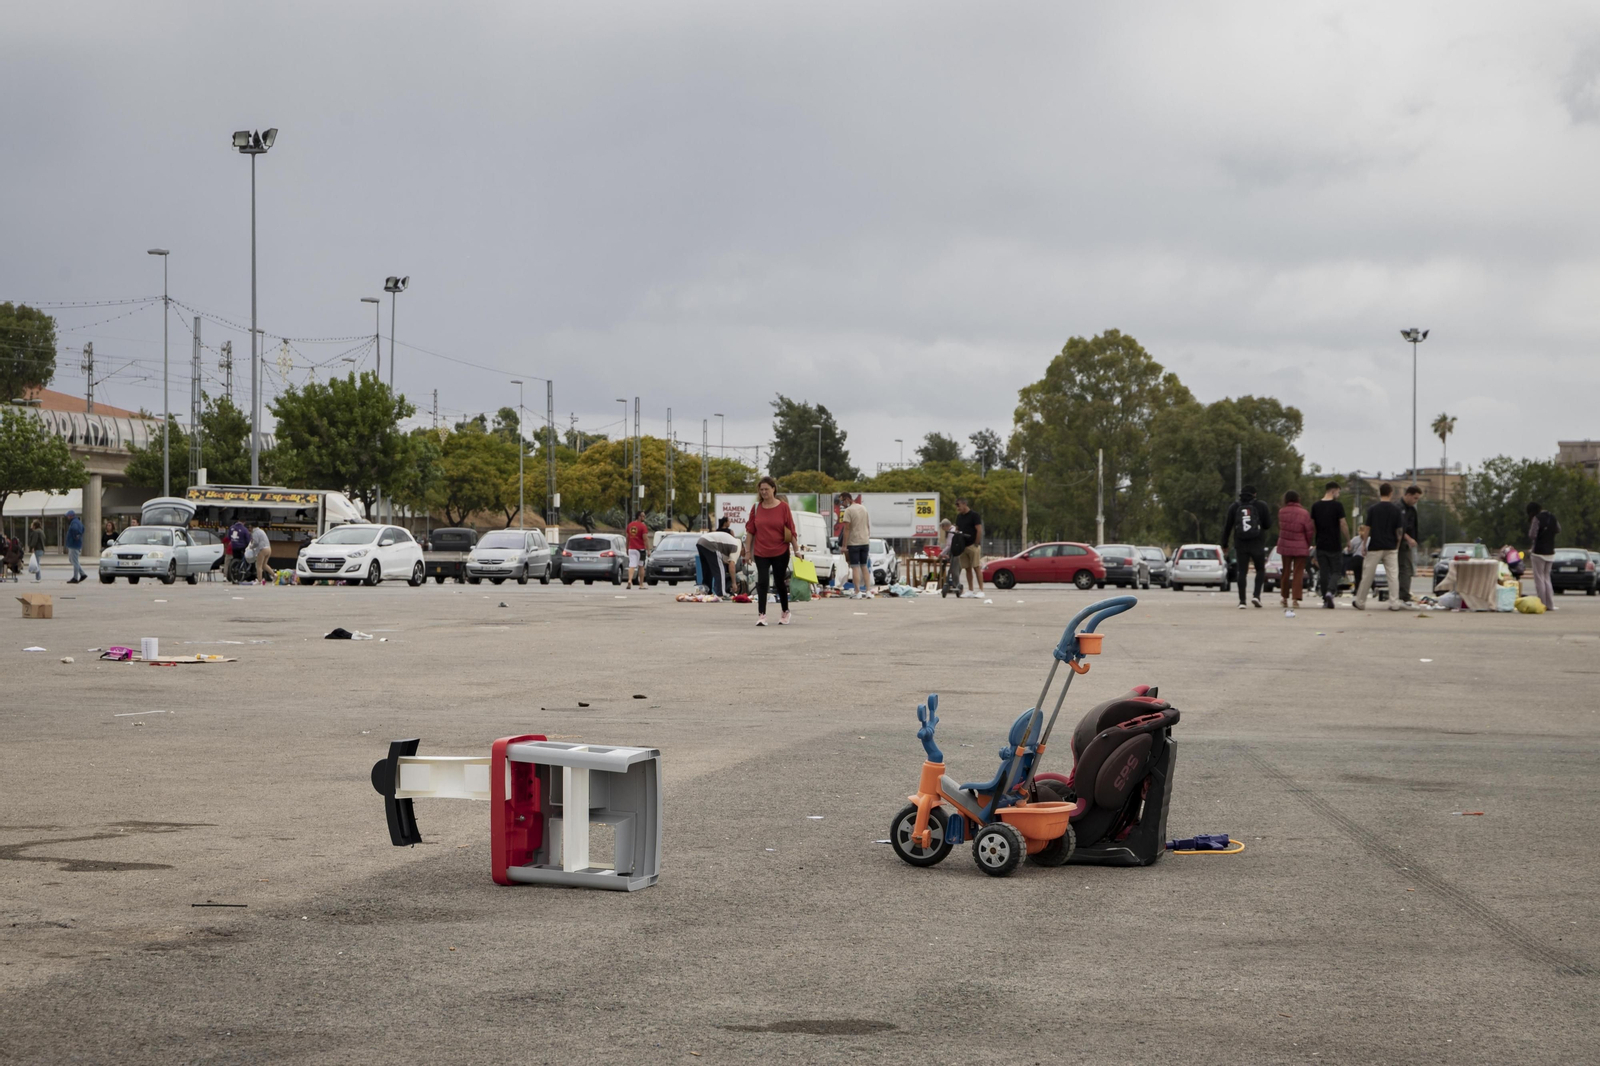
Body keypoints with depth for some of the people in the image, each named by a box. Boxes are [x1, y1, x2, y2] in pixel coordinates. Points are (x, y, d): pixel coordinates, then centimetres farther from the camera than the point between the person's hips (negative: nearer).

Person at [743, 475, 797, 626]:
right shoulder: (756, 508, 2)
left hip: (780, 552, -1)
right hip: (761, 553, 1)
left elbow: (791, 530, -2)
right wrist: (747, 550, 4)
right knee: (762, 582, -7)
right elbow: (750, 530, 5)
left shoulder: (783, 507, -4)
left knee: (780, 582, 8)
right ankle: (761, 615, -8)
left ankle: (785, 612, 26)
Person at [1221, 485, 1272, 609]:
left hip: (1240, 544, 1)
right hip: (1257, 543, -1)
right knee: (1260, 570, 13)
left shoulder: (1234, 507, 4)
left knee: (1241, 572, 4)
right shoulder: (1261, 506, -2)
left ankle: (1242, 601, -3)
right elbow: (1268, 525, -1)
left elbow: (1227, 526, 5)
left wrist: (1224, 543, 12)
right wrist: (1269, 515, 19)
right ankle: (1256, 595, -6)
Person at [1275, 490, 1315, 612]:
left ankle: (1284, 597, 27)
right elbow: (1310, 531, -8)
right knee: (1298, 573, 0)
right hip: (1300, 547, -3)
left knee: (1285, 572, 16)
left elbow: (1280, 528, 5)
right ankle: (1295, 599, -8)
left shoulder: (1281, 513, -3)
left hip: (1285, 547, 3)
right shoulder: (1303, 513, -11)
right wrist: (1308, 544, 8)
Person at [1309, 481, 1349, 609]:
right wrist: (1348, 540, 0)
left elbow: (1311, 525, 8)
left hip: (1321, 545, 4)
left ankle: (1325, 599, 8)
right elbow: (1343, 524, -11)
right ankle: (1330, 592, -19)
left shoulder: (1315, 506, 5)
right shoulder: (1337, 506, -8)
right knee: (1336, 571, 5)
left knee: (1323, 572, 9)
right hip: (1334, 545, -4)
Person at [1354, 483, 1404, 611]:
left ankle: (1360, 602, 14)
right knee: (1393, 575, 3)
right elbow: (1399, 530, 0)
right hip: (1391, 547, 1)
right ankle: (1394, 603, -2)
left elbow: (1367, 529, -3)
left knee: (1367, 575, 6)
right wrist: (1397, 546, 11)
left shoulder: (1372, 509, -4)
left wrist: (1364, 545, 5)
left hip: (1375, 547, -1)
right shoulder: (1396, 509, -1)